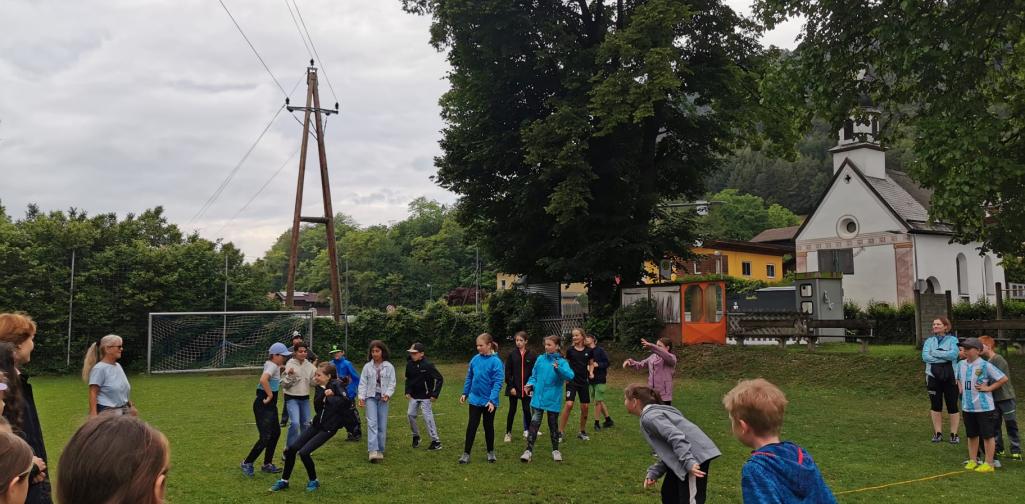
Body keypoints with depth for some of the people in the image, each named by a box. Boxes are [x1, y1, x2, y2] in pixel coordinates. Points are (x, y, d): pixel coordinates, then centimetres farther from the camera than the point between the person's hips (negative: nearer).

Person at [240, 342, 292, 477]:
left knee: (276, 432, 15)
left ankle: (267, 464, 24)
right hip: (263, 405, -10)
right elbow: (263, 379, -36)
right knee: (265, 437, -9)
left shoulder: (272, 364, 11)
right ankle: (247, 463, 6)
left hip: (270, 405, 10)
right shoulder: (272, 366, -17)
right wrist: (270, 395, -25)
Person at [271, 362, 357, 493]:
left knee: (304, 452, -15)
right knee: (291, 449, 2)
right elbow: (317, 407, -9)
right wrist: (323, 393, -24)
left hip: (329, 427, -7)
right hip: (317, 423, 7)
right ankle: (284, 481, 22)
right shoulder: (319, 387, 5)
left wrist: (329, 398, -19)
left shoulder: (336, 385, -15)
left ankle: (313, 481, 9)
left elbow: (346, 401, -30)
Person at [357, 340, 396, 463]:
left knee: (382, 425, 3)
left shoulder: (389, 367, 2)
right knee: (372, 423, -14)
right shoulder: (367, 366, 3)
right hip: (371, 397, -1)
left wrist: (387, 394, -14)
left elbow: (392, 383, 1)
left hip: (383, 398, 1)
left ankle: (380, 450, 15)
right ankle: (373, 451, -21)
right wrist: (361, 397, -8)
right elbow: (363, 383, 3)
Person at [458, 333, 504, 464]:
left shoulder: (496, 361, -16)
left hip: (489, 401, -3)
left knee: (488, 426, 12)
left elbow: (498, 382, -18)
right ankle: (466, 453, 10)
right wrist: (465, 393, 10)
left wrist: (492, 400, -24)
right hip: (475, 399, 3)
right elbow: (469, 377, 10)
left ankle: (491, 452, 29)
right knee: (471, 426, 4)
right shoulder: (475, 359, -2)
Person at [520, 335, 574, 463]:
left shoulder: (562, 362, -8)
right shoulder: (540, 359, 2)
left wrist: (558, 369, -41)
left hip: (553, 400, -2)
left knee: (553, 425, 12)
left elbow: (570, 376, -25)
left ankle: (555, 450, 28)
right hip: (538, 398, 2)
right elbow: (534, 375, 11)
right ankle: (529, 450, 2)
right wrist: (530, 384, -8)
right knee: (534, 423, -4)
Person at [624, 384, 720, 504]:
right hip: (688, 456, 11)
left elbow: (676, 436, -25)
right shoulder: (654, 413, 19)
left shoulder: (649, 417, -12)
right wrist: (653, 472, 11)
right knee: (669, 494, 23)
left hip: (695, 456, -11)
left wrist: (688, 462, -30)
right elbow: (667, 450, 19)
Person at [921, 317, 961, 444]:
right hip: (933, 376, 3)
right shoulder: (929, 341, 9)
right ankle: (938, 433, 16)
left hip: (950, 377, -3)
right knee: (935, 406, 8)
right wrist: (944, 357, -14)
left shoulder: (952, 340, 0)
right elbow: (925, 357, -6)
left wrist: (935, 353, -12)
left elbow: (953, 354, -18)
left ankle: (954, 434, 11)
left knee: (952, 406, 2)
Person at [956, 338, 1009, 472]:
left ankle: (988, 464, 11)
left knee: (988, 435, 3)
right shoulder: (961, 364, 5)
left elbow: (1004, 379, -12)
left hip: (984, 407, -6)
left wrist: (988, 388, -13)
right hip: (967, 407, 6)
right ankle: (972, 461, 25)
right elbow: (958, 378, 26)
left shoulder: (985, 365, -13)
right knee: (972, 435, 15)